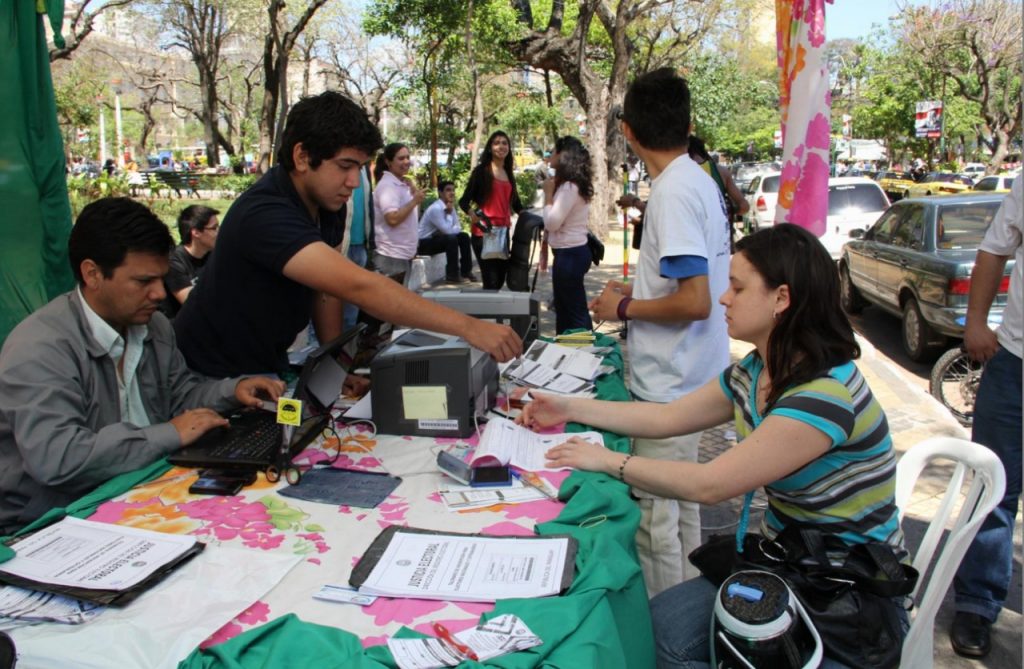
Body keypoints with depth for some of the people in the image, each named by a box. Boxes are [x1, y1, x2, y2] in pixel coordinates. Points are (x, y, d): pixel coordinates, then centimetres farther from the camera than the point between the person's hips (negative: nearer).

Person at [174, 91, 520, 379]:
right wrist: (467, 327, -43)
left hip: (268, 368, 7)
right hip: (211, 378, -7)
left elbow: (327, 284, 6)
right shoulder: (265, 214, -32)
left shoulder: (323, 205, -3)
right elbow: (358, 286, -41)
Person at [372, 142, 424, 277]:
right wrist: (414, 201, -17)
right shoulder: (387, 185, -14)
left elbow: (410, 217, 20)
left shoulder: (403, 184, 13)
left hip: (404, 254, 9)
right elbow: (393, 219, -25)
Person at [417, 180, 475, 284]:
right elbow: (448, 230, -28)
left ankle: (466, 272, 9)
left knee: (464, 236, 3)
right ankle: (452, 275, -20)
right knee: (451, 238, -30)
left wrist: (451, 211, -13)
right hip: (423, 243, -9)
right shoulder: (435, 209, -25)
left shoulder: (451, 207, 3)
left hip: (435, 238, 9)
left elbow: (458, 228, 0)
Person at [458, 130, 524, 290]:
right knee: (491, 281, -10)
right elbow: (464, 201, -7)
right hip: (483, 232, -7)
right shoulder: (481, 170, -4)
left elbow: (515, 203, 21)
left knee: (500, 278, 13)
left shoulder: (508, 174, 14)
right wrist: (474, 216, -26)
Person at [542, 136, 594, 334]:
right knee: (564, 308, 19)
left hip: (570, 254, -11)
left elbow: (552, 223, -19)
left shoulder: (569, 186, -18)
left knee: (576, 311, -4)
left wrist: (548, 194, -11)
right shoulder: (574, 184, 14)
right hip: (572, 252, 11)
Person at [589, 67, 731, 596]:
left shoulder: (674, 192, -21)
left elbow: (696, 302, -26)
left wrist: (625, 308, -14)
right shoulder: (698, 180, 9)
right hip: (688, 378, 10)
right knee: (679, 507, 22)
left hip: (671, 386, -10)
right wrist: (637, 292, 19)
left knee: (656, 518, 2)